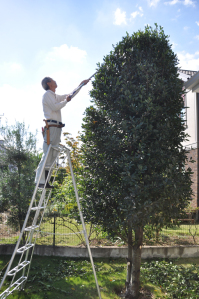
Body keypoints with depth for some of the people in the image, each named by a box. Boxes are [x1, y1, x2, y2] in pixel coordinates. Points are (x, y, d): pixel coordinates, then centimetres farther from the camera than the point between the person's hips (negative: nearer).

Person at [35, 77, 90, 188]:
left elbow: (70, 95, 35)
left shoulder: (55, 96, 27)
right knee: (47, 155, -13)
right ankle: (40, 181, -13)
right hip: (51, 126, -9)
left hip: (57, 128, 9)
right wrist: (66, 101, -1)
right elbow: (55, 107, -14)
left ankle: (45, 181, 6)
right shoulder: (47, 94, 1)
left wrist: (81, 84, 37)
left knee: (53, 155, 5)